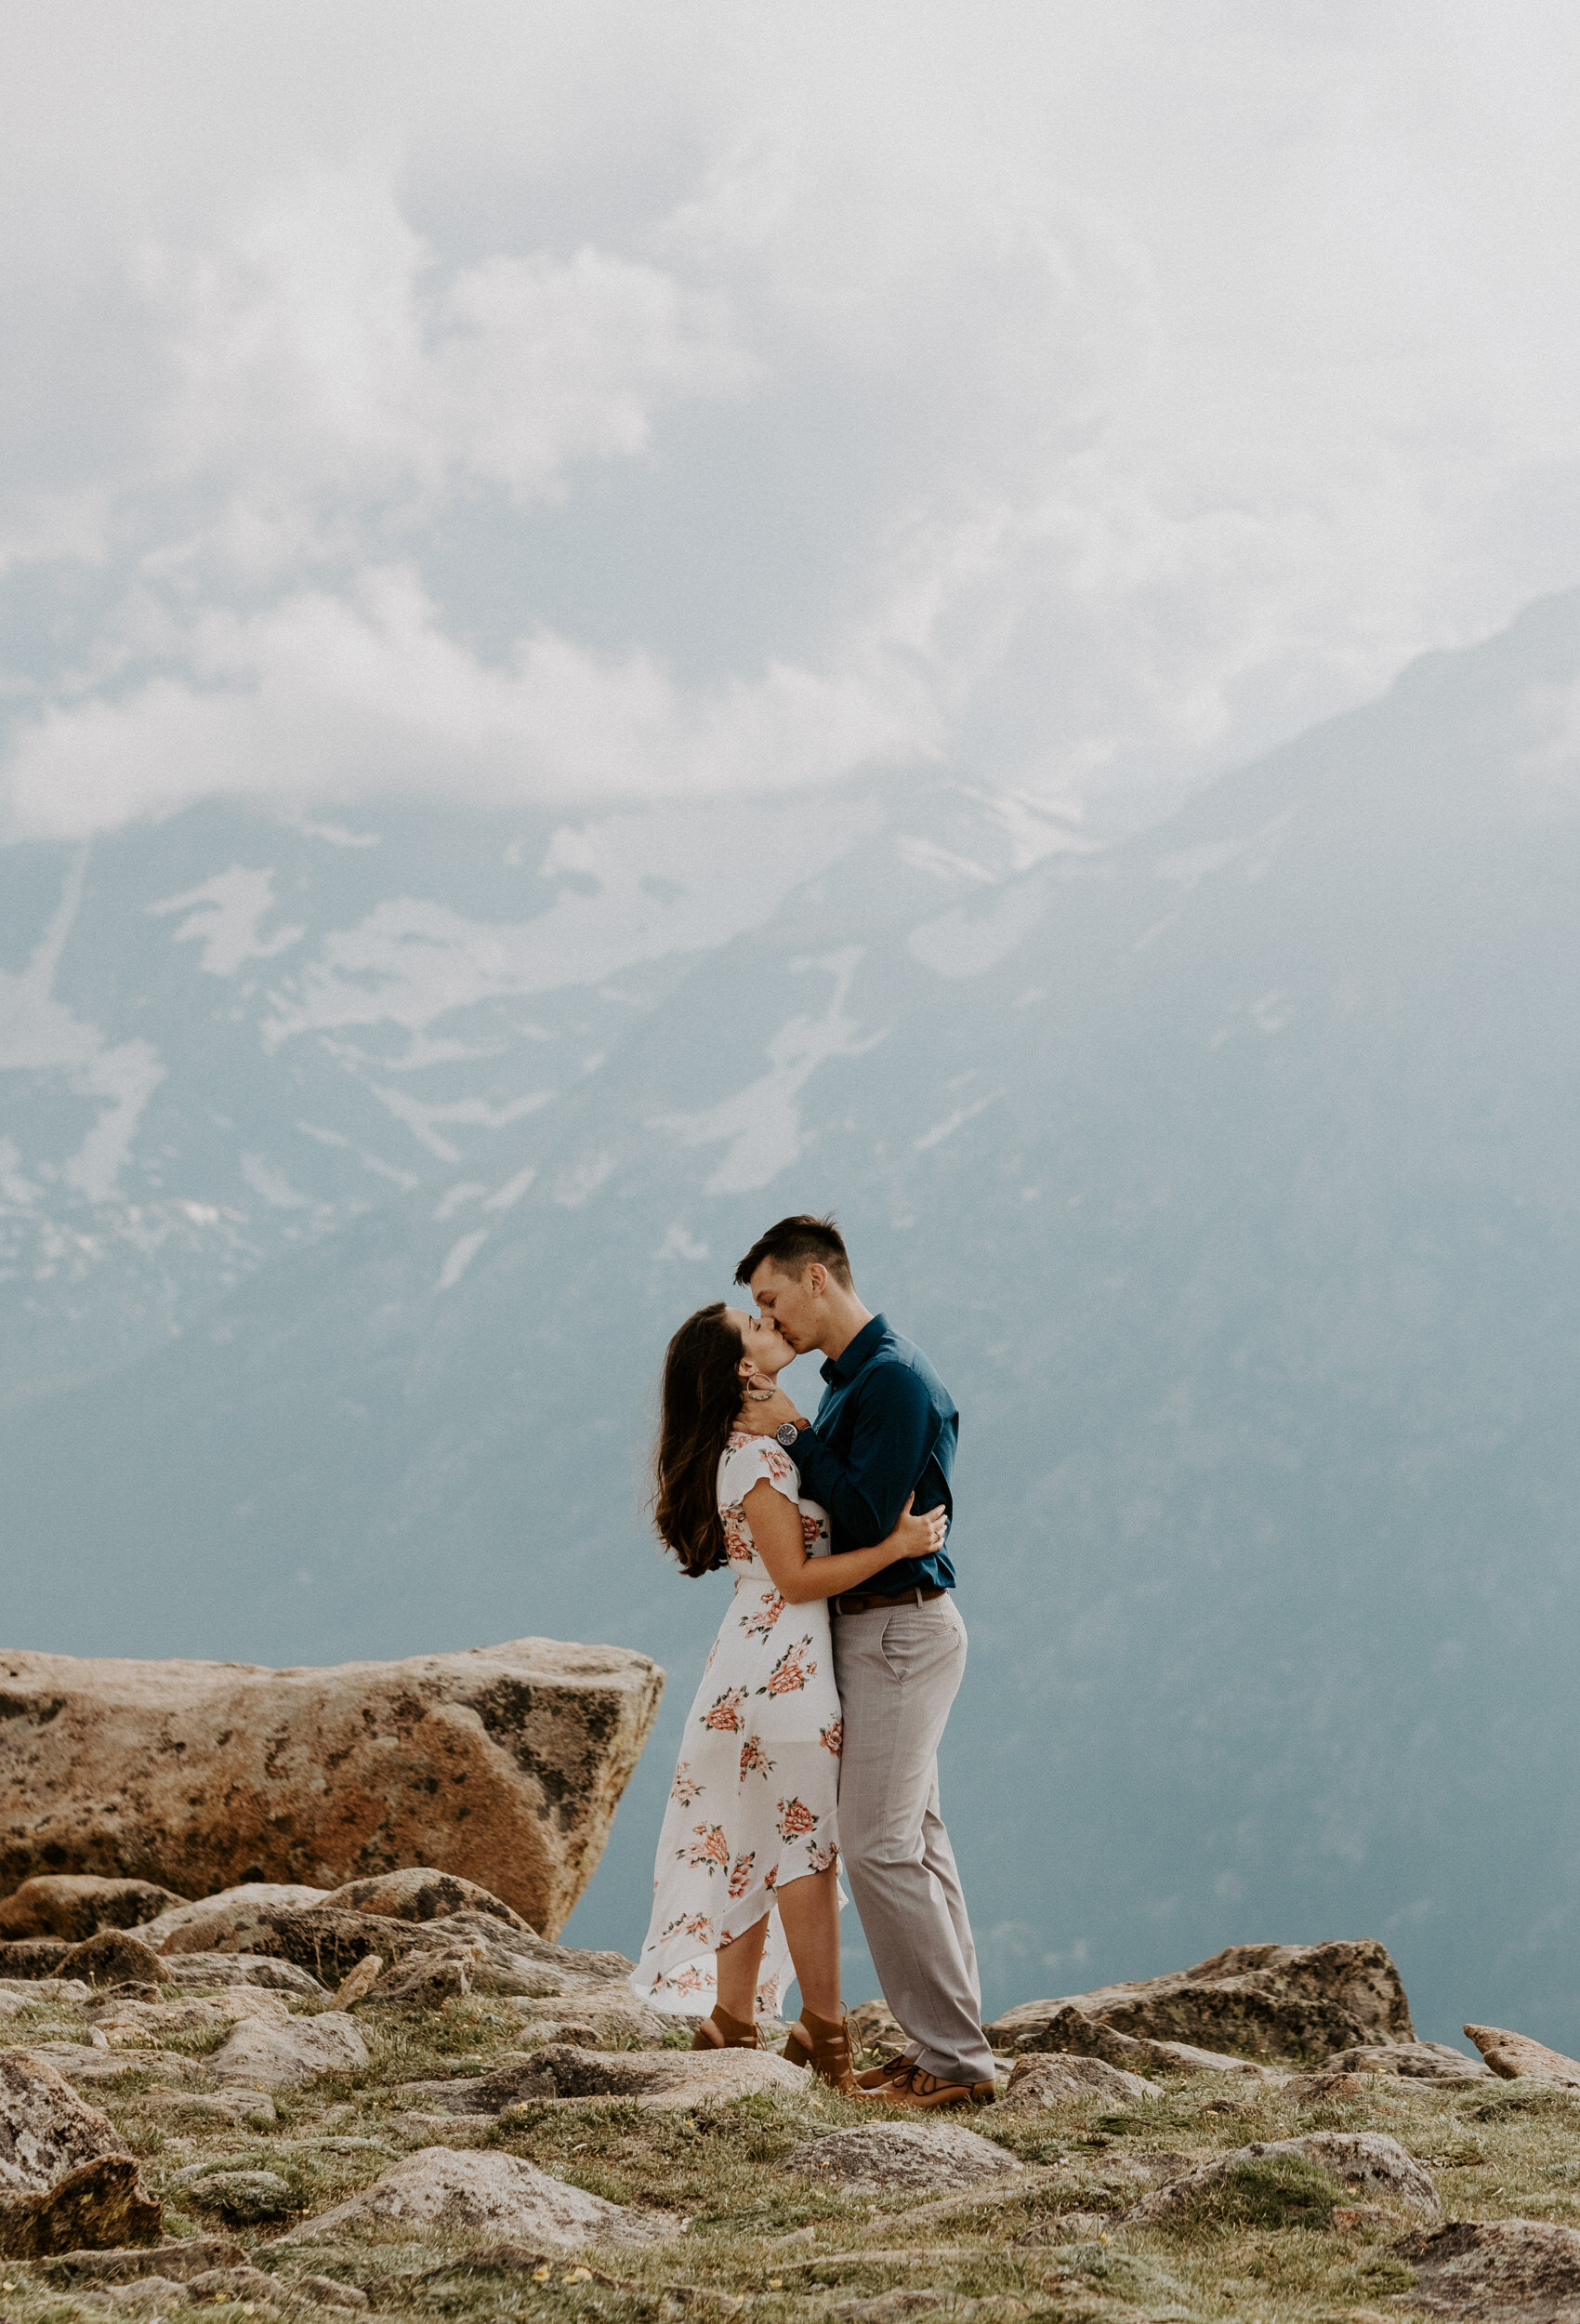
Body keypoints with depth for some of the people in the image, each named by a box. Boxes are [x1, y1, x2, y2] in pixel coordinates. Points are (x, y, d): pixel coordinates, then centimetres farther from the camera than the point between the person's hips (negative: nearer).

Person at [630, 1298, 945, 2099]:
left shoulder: (753, 1446, 13)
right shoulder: (757, 1457, -16)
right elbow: (797, 1579, -18)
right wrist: (896, 1546, -21)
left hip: (756, 1663, 9)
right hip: (786, 1663, -9)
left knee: (755, 1845, 12)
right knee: (809, 1844, -3)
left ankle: (732, 2022, 16)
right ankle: (824, 2034, 1)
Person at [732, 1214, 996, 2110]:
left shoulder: (894, 1378, -17)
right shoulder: (854, 1378, 16)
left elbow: (867, 1516, -22)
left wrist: (796, 1434, -13)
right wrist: (782, 1442, 3)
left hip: (902, 1631, -10)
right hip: (881, 1628, 10)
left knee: (882, 1847, -11)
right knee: (916, 1842, 11)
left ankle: (955, 2058, -9)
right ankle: (951, 2043, 14)